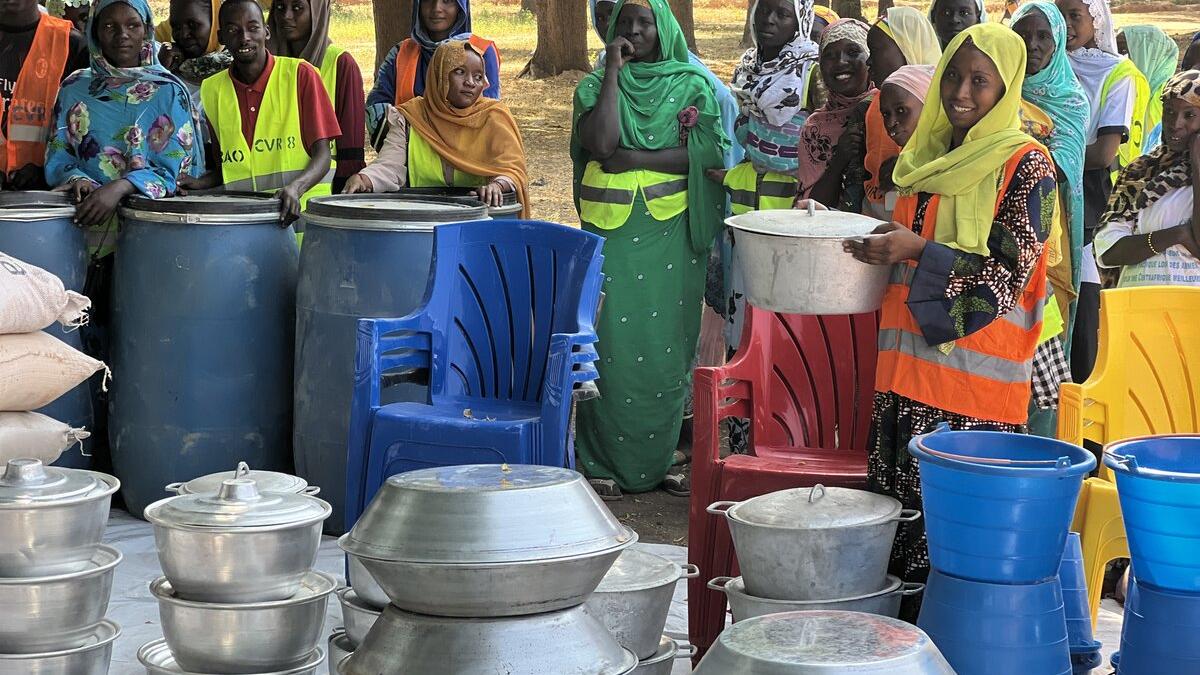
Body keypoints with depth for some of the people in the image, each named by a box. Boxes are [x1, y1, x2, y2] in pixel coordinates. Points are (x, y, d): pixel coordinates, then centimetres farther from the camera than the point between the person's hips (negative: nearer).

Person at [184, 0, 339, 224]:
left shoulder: (300, 74, 0)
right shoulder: (211, 90, 10)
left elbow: (322, 155, -2)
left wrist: (295, 188, -20)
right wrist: (197, 184, 0)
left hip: (302, 212, -3)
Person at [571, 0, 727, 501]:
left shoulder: (691, 86, 6)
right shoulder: (594, 87, 8)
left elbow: (706, 152, -7)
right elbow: (601, 143, -11)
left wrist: (631, 158, -11)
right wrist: (613, 72, -7)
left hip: (670, 233, 0)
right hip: (611, 231, 0)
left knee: (664, 345, 1)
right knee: (610, 342, -4)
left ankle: (660, 459, 10)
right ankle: (603, 463, 2)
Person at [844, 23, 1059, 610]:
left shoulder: (1026, 165, -6)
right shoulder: (927, 155, 14)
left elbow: (1009, 274, -13)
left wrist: (919, 251, -21)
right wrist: (885, 244, 8)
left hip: (975, 370, -7)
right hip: (910, 362, 7)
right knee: (898, 505, 8)